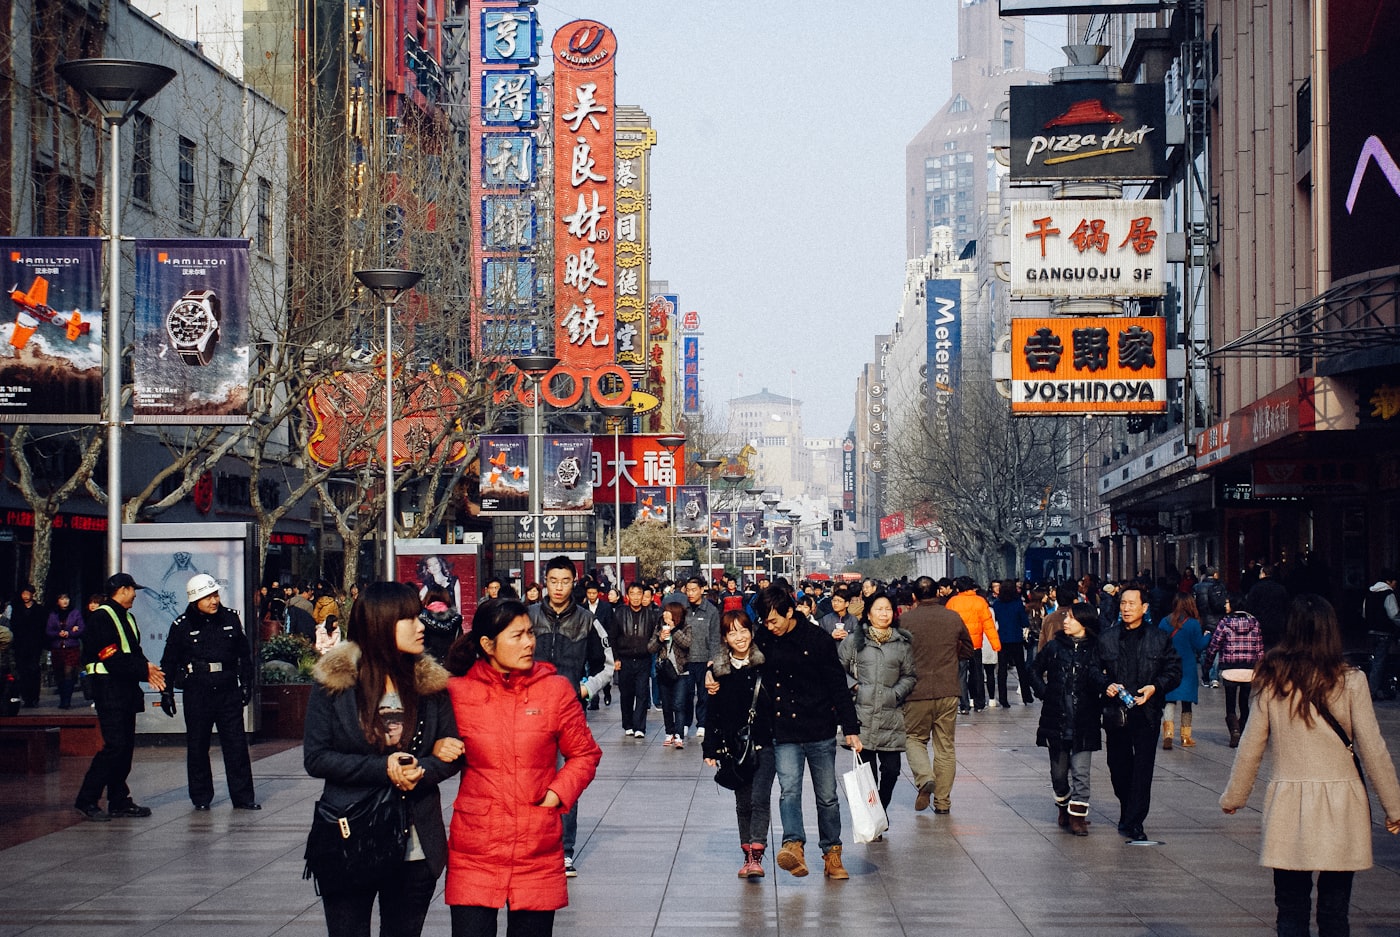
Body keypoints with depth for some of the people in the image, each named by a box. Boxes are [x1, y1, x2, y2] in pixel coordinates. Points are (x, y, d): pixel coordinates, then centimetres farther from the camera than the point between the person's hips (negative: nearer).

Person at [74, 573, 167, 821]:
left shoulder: (126, 617, 19)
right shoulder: (102, 617, -12)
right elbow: (113, 659, -19)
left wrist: (148, 669, -1)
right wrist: (144, 670, -16)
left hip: (126, 689, 10)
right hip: (108, 690, -10)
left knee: (126, 746, 9)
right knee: (115, 745, -14)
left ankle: (119, 801, 15)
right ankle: (86, 800, -10)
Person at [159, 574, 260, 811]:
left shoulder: (230, 618, 5)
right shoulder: (182, 626, -1)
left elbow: (244, 653, 14)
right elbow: (168, 662, 7)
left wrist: (246, 684, 11)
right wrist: (166, 692, 4)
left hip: (228, 691, 1)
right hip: (197, 693, -1)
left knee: (236, 745, -1)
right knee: (197, 747, 6)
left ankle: (242, 797, 3)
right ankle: (201, 797, 17)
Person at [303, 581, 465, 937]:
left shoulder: (429, 682, 4)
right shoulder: (334, 682, -4)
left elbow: (452, 754, 7)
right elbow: (315, 757, -8)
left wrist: (420, 772, -15)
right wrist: (382, 769, -18)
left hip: (416, 850, 3)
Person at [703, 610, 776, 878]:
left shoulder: (765, 663, -2)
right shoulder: (718, 670, 4)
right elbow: (712, 712, 8)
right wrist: (711, 749, 4)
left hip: (764, 742, -2)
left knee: (760, 798, -12)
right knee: (743, 803, 8)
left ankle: (756, 855, -15)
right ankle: (747, 855, 15)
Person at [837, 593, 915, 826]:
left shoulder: (903, 643, 11)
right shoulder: (855, 640, 6)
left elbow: (909, 676, 15)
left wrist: (896, 693, -1)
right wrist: (850, 688, -3)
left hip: (891, 717, 2)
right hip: (862, 715, -2)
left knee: (891, 769, -2)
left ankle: (881, 810, 22)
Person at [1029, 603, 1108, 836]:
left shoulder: (1095, 650, -2)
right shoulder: (1055, 647, 5)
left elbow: (1097, 677, -6)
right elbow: (1035, 668, 17)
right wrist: (1043, 692, 7)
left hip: (1083, 722, -3)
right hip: (1056, 719, 3)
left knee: (1080, 771, -7)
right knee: (1058, 770, 12)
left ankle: (1077, 816, 0)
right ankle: (1064, 806, 33)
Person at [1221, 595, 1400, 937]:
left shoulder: (1272, 681, -2)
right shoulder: (1350, 682, -6)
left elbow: (1250, 746, 4)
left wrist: (1233, 796, 18)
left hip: (1288, 804, 1)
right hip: (1341, 806, -1)